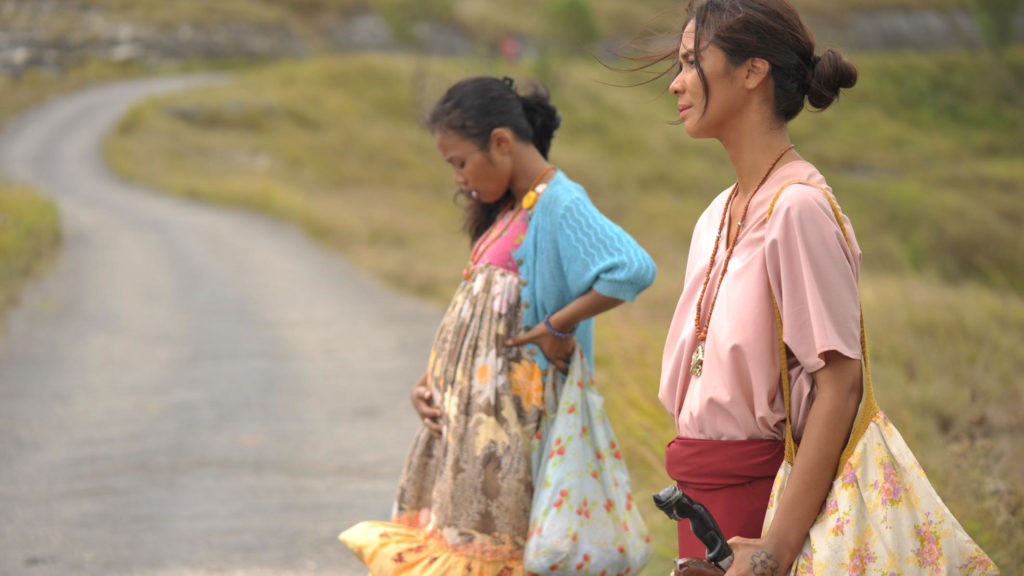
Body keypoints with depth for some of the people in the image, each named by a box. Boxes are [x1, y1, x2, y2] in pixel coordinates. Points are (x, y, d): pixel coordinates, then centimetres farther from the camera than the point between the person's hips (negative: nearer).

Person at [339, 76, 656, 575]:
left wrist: (558, 325, -20)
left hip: (511, 418, -9)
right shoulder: (507, 211, 16)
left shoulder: (560, 205, -13)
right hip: (466, 417, 9)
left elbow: (634, 270, -30)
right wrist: (430, 380, 6)